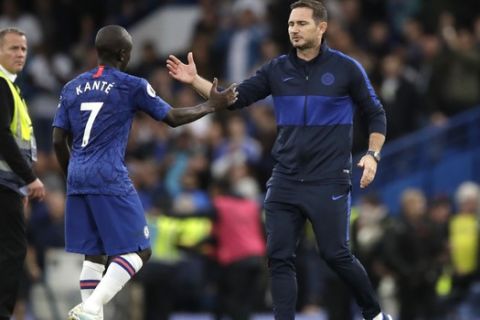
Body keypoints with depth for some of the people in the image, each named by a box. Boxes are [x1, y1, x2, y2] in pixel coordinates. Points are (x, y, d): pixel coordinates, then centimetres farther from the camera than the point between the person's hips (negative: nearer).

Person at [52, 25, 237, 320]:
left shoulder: (73, 88, 14)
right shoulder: (132, 86, -1)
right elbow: (173, 118, 4)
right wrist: (212, 106, 17)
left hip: (77, 177, 6)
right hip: (110, 179, -6)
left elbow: (59, 141, 13)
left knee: (94, 255, 13)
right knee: (138, 251, -2)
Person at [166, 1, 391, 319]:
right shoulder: (277, 70, 6)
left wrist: (372, 155, -10)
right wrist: (195, 80, -7)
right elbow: (235, 98, 5)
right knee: (279, 257, -3)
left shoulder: (346, 68, -3)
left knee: (336, 255, -6)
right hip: (285, 182, 4)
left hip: (328, 182, -4)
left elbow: (376, 114, 5)